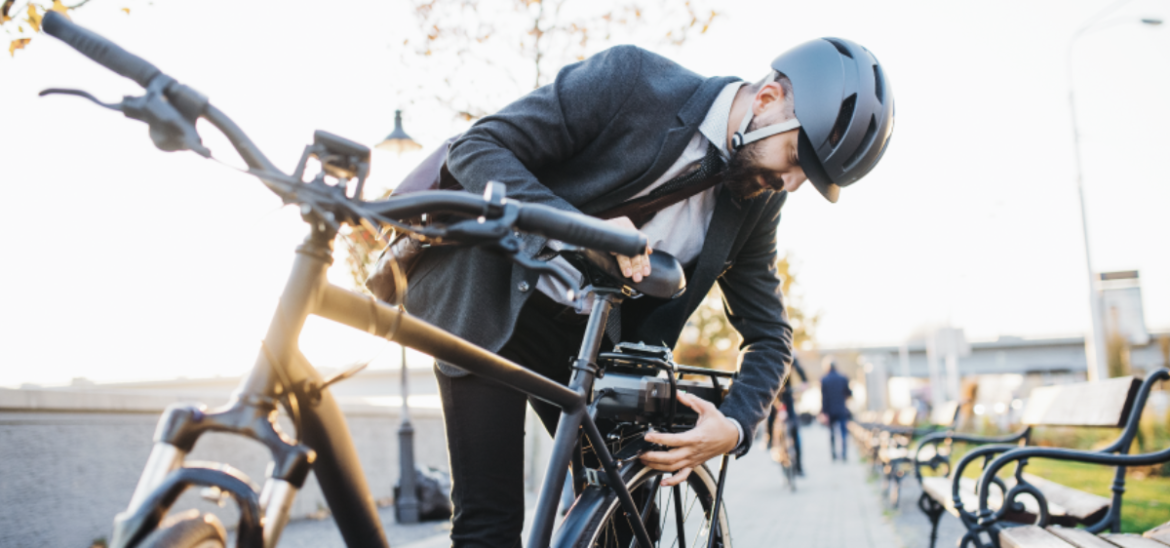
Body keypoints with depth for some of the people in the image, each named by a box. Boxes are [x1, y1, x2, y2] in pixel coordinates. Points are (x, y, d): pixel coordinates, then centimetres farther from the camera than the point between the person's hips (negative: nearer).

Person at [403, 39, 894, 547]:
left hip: (584, 331, 6)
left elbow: (770, 333, 4)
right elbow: (475, 149, -21)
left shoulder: (759, 200, -4)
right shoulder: (628, 78, -20)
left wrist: (735, 426, -17)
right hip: (489, 299, -5)